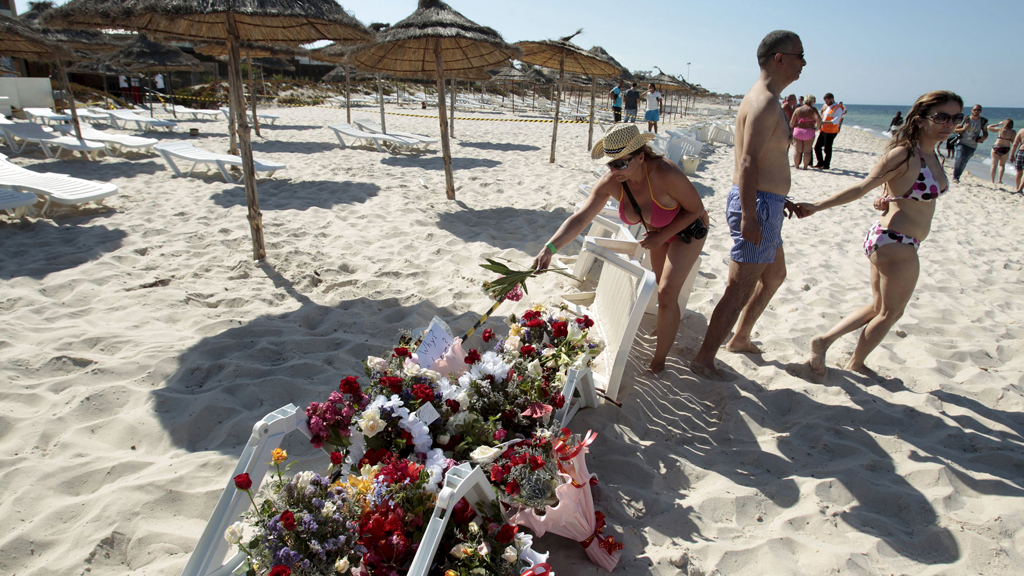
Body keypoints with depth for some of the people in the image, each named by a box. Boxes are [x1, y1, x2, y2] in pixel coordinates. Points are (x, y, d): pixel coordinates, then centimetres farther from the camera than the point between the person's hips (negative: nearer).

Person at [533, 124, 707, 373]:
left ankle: (658, 363, 2)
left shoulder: (665, 173, -41)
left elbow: (696, 209, -24)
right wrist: (549, 248, -45)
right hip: (658, 230, 6)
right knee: (663, 288, 20)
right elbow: (580, 218, -33)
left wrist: (661, 236, -26)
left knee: (667, 294, -11)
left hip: (688, 228, -5)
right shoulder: (611, 182, -27)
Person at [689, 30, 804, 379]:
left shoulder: (765, 100, 17)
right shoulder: (765, 103, -17)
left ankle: (740, 338, 38)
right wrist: (749, 216, -32)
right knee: (740, 291, -6)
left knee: (774, 276, 25)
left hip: (764, 205, 11)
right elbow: (748, 161, -27)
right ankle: (703, 360, 2)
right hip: (758, 206, -11)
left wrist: (776, 200, 30)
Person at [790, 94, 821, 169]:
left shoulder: (797, 109, 5)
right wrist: (818, 127, -6)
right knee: (807, 151, 5)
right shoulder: (812, 110, -6)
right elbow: (818, 119, -21)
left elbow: (792, 122, 3)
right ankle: (805, 166, 5)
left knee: (797, 150, 7)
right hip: (809, 132, -2)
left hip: (797, 131, 2)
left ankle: (796, 166, 9)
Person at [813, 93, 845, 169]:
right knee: (817, 146, 8)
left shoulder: (838, 108, -10)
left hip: (831, 131, -8)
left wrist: (824, 122, -28)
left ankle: (826, 165, 7)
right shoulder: (826, 107, 16)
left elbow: (835, 121, -21)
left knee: (827, 148, -3)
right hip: (823, 130, 8)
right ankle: (820, 163, 21)